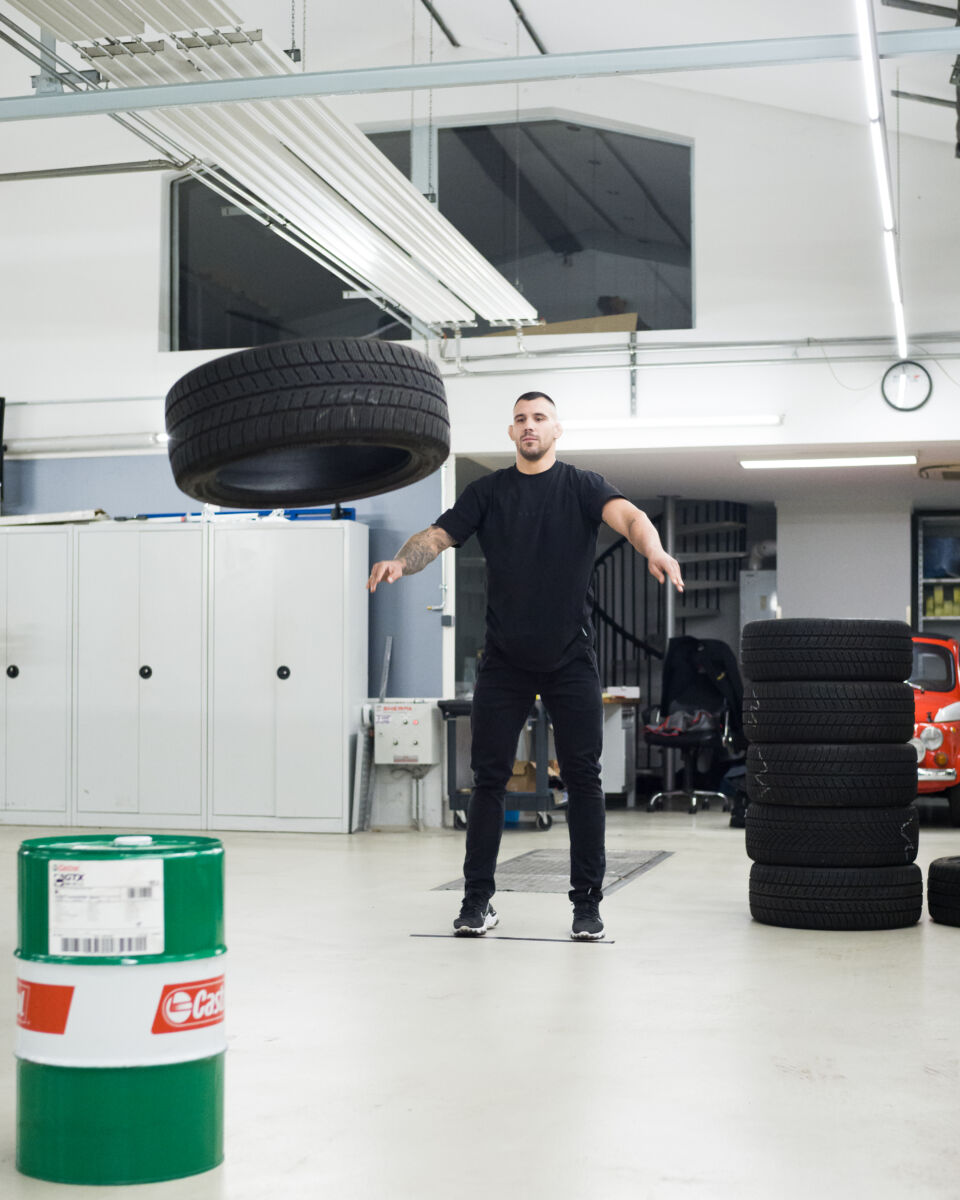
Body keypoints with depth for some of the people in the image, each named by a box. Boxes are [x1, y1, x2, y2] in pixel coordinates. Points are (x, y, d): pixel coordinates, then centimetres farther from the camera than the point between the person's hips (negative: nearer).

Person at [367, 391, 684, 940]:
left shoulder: (582, 486, 2)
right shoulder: (488, 492, 8)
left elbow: (626, 515, -17)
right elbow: (440, 535, -2)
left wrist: (655, 550, -40)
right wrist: (400, 562, -24)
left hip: (570, 658, -1)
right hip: (505, 661, 1)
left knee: (583, 778, 1)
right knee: (489, 779, 3)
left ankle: (588, 902, 10)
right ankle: (478, 899, 12)